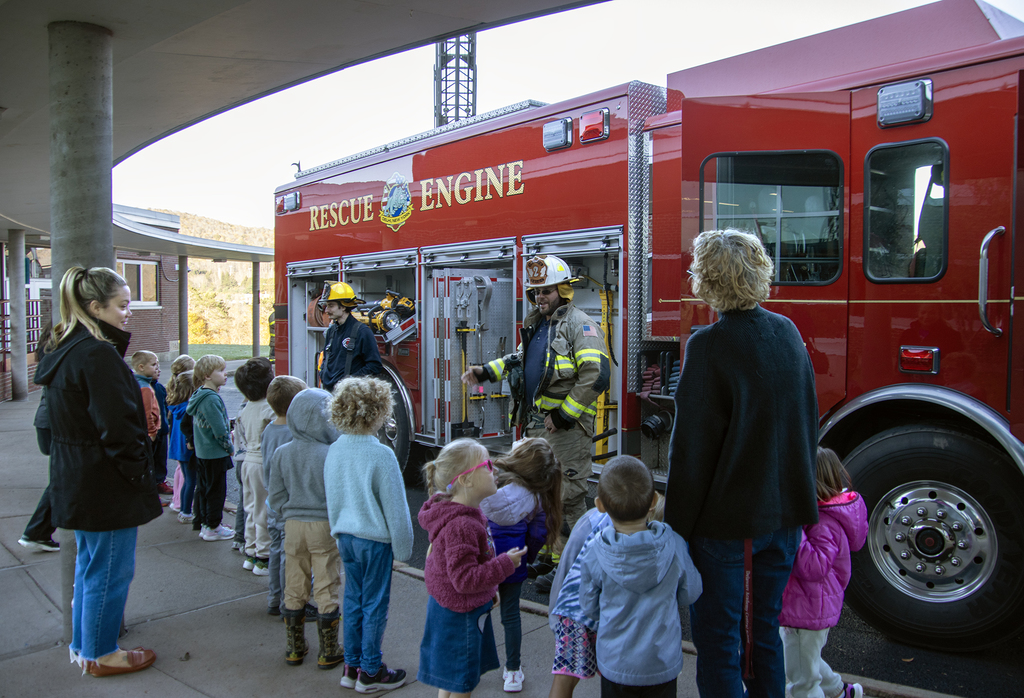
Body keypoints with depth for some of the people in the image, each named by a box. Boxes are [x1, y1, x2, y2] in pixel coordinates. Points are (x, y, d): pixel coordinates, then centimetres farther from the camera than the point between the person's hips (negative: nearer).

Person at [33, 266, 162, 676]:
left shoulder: (64, 350, 10)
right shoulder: (98, 354, -22)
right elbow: (117, 425, -24)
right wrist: (138, 471, -13)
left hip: (76, 481, 10)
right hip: (105, 484, -10)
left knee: (89, 563, 23)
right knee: (110, 570, 5)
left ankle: (82, 644, 36)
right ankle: (100, 654, 19)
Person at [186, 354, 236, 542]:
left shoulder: (199, 395, 8)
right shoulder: (211, 399, -23)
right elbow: (219, 430, -23)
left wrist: (227, 434, 17)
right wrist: (230, 447, -10)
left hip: (202, 452, 10)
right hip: (215, 454, -10)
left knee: (204, 488, 18)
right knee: (216, 490, 2)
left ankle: (204, 522, 29)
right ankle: (213, 528, 11)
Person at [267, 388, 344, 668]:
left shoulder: (281, 453, -4)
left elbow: (276, 497, 2)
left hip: (293, 526, 4)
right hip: (325, 528, -4)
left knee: (294, 590, 16)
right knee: (326, 591, 8)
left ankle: (295, 648, 28)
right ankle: (328, 653, 18)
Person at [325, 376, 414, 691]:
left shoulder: (334, 450, -1)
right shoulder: (381, 455, -20)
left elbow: (331, 498, 10)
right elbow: (395, 508, -15)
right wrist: (403, 548, -5)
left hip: (345, 536, 7)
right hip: (375, 538, -6)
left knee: (353, 600, 17)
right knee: (374, 605, 7)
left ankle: (351, 667, 28)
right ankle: (370, 672, 19)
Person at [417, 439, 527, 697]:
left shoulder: (467, 513, 3)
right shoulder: (460, 526, -31)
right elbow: (464, 579, -30)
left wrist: (489, 588, 21)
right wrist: (505, 564, -25)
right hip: (459, 616, -10)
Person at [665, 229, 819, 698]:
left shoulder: (709, 345, -19)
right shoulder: (787, 332, 2)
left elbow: (692, 447, -18)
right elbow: (808, 424, 11)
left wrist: (677, 526, -11)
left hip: (727, 518, -7)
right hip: (785, 513, 7)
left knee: (717, 639, 9)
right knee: (766, 627, 21)